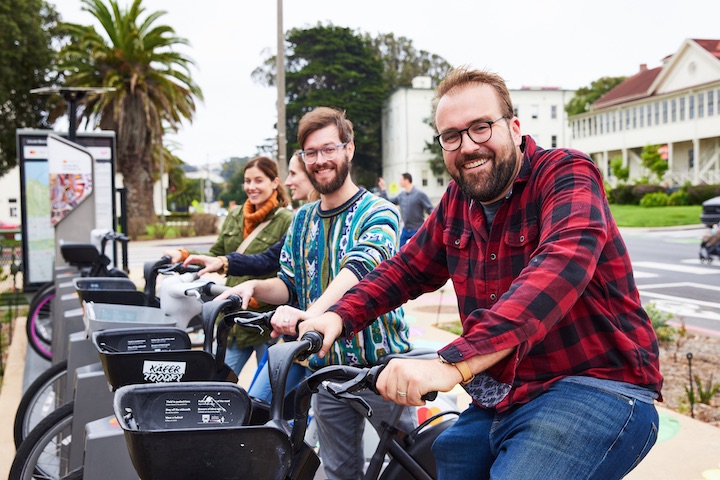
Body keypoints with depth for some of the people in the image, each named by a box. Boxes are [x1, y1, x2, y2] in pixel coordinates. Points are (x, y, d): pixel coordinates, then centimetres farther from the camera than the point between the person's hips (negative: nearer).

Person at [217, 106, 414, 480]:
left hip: (380, 365, -5)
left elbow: (360, 269, -29)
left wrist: (311, 312, -44)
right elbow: (290, 285, 12)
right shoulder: (302, 220, 8)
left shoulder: (379, 213, -11)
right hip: (326, 368, 5)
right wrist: (255, 287, -10)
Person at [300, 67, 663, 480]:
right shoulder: (458, 201, 8)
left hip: (597, 389, -6)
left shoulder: (566, 174, -13)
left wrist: (454, 363, -42)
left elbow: (561, 265, -31)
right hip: (502, 400, 6)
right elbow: (406, 268, 14)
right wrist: (340, 316, -6)